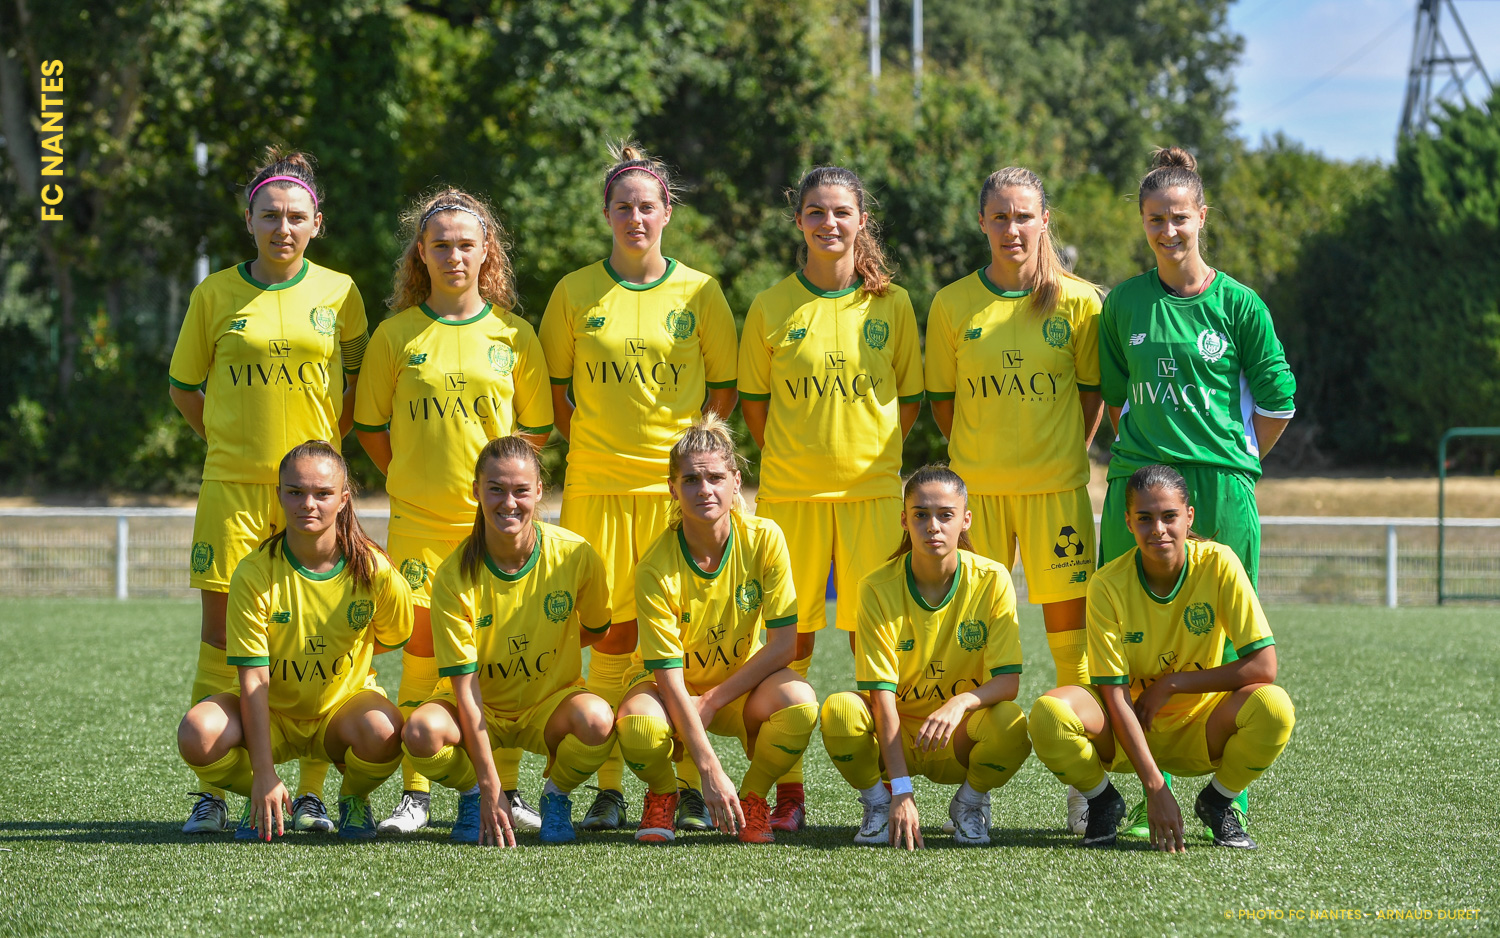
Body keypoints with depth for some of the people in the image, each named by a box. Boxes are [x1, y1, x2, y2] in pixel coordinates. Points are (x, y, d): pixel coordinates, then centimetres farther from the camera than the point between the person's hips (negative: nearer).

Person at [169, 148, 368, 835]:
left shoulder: (338, 293, 5)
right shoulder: (215, 294, 5)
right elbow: (184, 387, 14)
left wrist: (321, 443, 4)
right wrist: (232, 438, 6)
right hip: (232, 486, 0)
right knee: (222, 630, -1)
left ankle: (310, 794, 5)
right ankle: (210, 795, 4)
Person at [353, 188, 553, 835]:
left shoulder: (514, 335, 5)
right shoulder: (396, 335, 4)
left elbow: (536, 428, 11)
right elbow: (370, 425, 11)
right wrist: (410, 477, 5)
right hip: (419, 517, 0)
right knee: (422, 649, -2)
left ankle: (505, 789, 9)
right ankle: (415, 794, 4)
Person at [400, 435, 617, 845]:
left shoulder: (575, 556, -16)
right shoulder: (454, 576, -19)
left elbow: (594, 631, 8)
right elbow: (464, 685, -20)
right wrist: (489, 787, -25)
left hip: (550, 704, 0)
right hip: (480, 708, 0)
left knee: (596, 720, -35)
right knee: (422, 731, -34)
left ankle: (557, 796, 0)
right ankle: (472, 796, 2)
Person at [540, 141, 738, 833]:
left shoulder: (699, 292, 6)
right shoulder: (575, 293, 6)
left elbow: (725, 391, 10)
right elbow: (554, 389, 14)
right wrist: (592, 444, 3)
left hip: (679, 483, 0)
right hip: (598, 485, 0)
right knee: (612, 632, -1)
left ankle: (690, 783, 6)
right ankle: (609, 788, 3)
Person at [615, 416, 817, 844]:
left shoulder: (764, 539, -17)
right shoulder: (656, 567, -23)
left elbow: (783, 643, -13)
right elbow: (667, 672, -25)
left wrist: (712, 700, -20)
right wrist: (710, 770, -33)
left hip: (742, 684, 2)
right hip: (671, 685, -1)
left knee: (799, 702, -33)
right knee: (638, 730, -37)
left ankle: (752, 796, -3)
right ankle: (662, 795, 1)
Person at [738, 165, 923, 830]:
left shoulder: (891, 304, 5)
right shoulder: (771, 308, 4)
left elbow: (911, 398, 11)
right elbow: (753, 400, 11)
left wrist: (871, 452, 2)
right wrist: (791, 458, 3)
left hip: (872, 490, 0)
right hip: (790, 493, 0)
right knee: (790, 637, 1)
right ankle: (788, 792, 7)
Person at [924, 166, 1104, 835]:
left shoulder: (1078, 301, 0)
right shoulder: (953, 304, 4)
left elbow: (1092, 391, 7)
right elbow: (942, 397, 11)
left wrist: (1063, 455, 3)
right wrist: (980, 457, 7)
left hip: (1056, 486, -1)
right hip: (975, 485, 1)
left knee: (1070, 629, -3)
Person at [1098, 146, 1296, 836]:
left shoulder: (1239, 304, 2)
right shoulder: (1124, 304, 8)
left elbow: (1276, 405, 6)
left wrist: (1228, 465, 7)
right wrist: (1137, 457, 12)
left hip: (1222, 490, -2)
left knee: (1226, 641, -1)